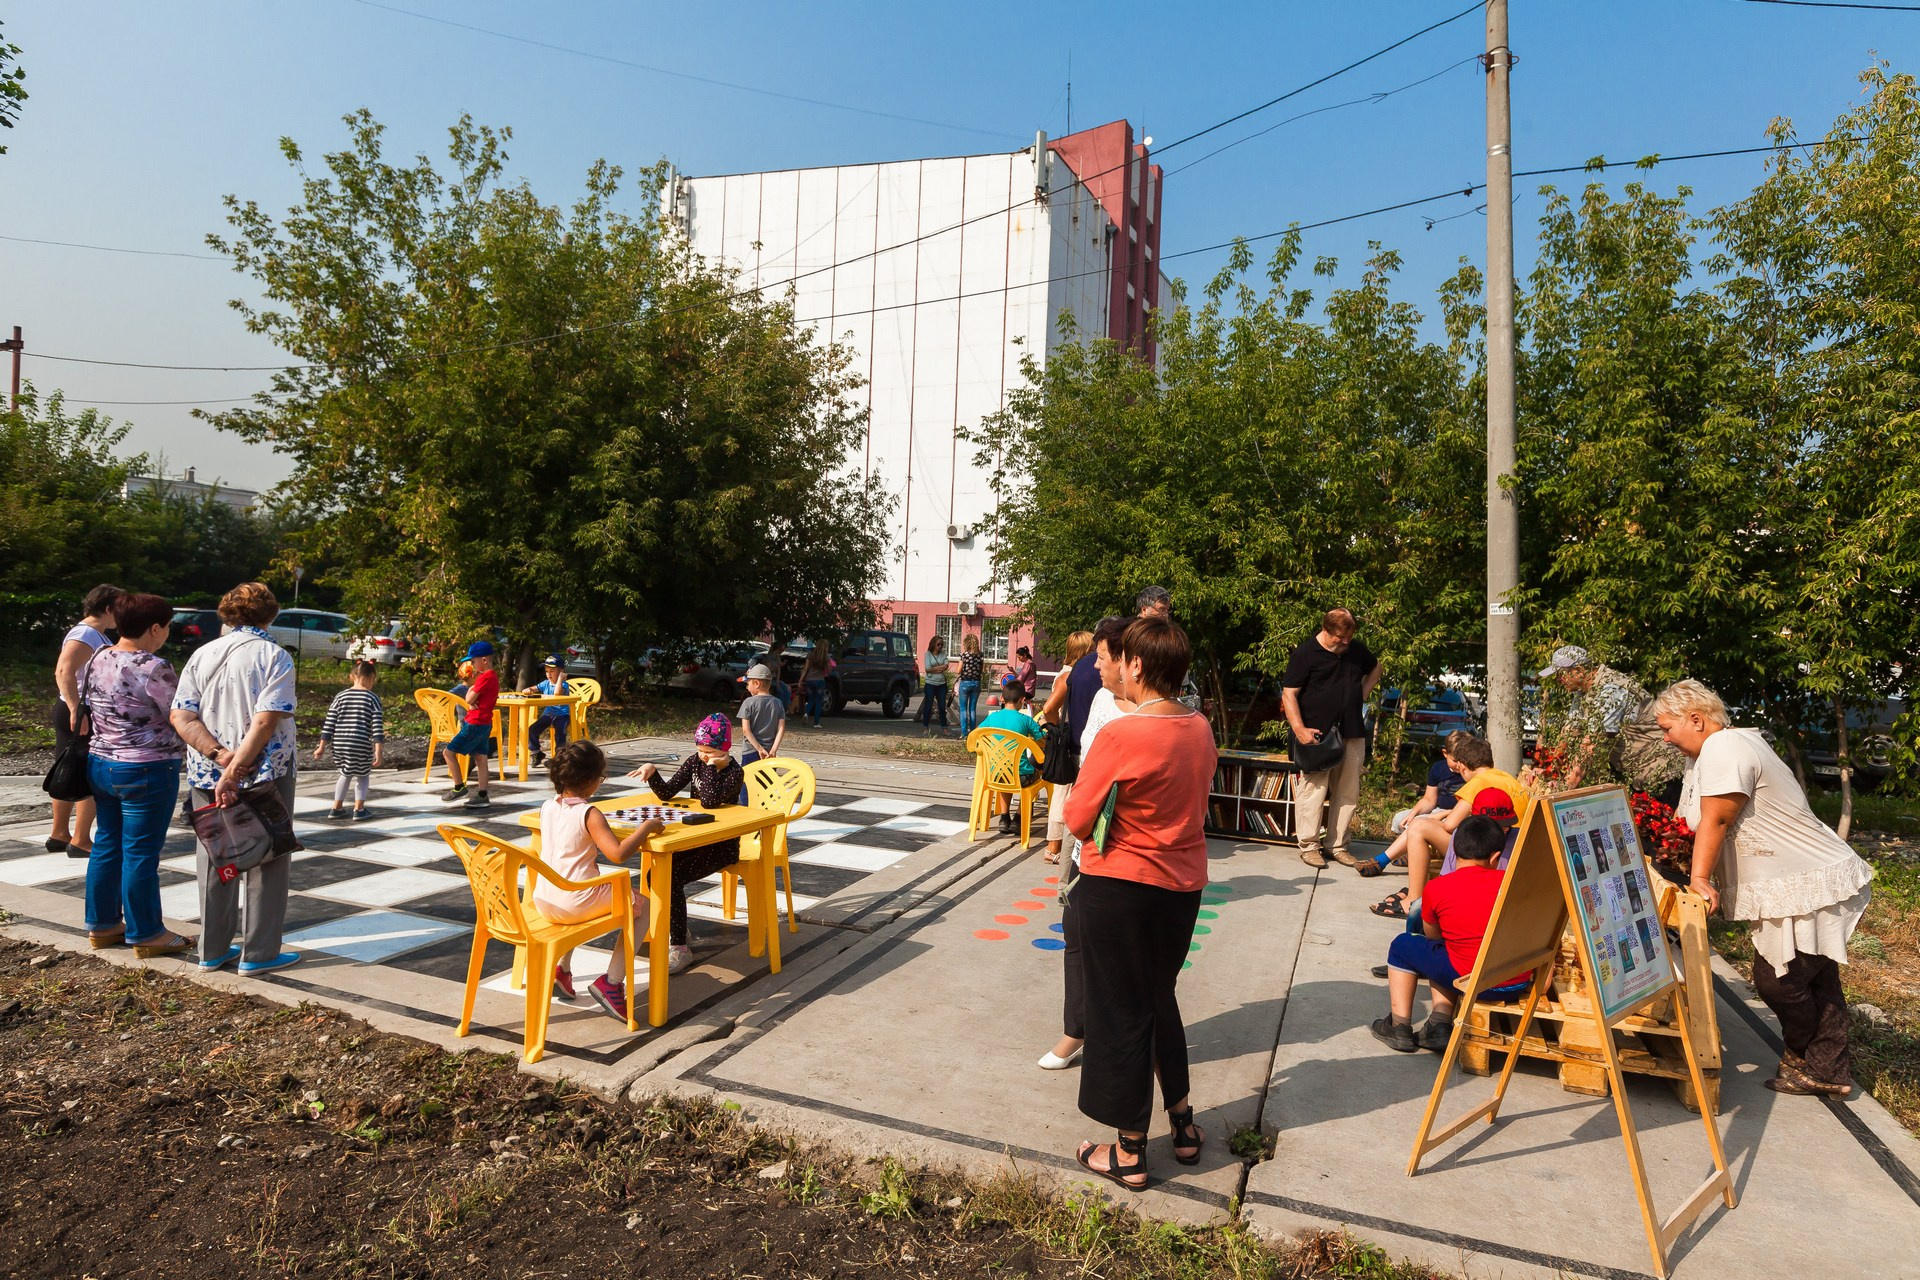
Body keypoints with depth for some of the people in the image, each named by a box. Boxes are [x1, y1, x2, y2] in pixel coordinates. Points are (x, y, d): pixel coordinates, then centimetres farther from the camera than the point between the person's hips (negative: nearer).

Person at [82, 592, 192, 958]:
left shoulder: (98, 658, 5)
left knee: (107, 844, 18)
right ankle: (146, 935, 10)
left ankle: (102, 924, 28)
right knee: (140, 853, 0)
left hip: (99, 763, 8)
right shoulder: (152, 668, -21)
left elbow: (85, 706, 16)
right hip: (146, 771, -8)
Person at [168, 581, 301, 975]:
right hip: (265, 774, -5)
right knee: (267, 861, 6)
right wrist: (235, 769, -18)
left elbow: (181, 717, -3)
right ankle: (259, 953, 11)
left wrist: (221, 757, -10)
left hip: (207, 775, 5)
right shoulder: (274, 657, -9)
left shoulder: (202, 655, 5)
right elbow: (265, 721, -20)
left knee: (214, 860, 15)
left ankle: (213, 949, 24)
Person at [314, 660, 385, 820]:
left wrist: (322, 747, 12)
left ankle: (337, 808, 28)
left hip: (340, 745, 4)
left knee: (345, 774, 26)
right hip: (361, 745, -4)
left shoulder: (340, 696, 7)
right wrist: (378, 751, -9)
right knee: (363, 776, 18)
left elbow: (329, 724, 7)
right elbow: (377, 727, -9)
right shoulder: (372, 698, -2)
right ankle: (359, 809, 13)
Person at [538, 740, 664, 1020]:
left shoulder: (547, 808, 4)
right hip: (576, 903, -7)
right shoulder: (589, 814, -16)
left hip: (543, 902, 8)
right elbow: (618, 853, -27)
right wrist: (646, 827, -15)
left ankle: (562, 968, 34)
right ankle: (611, 982, 3)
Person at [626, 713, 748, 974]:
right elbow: (667, 792, -4)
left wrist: (711, 766, -24)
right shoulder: (695, 761, 2)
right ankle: (678, 933, 6)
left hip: (722, 845, -6)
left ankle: (680, 948, -11)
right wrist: (651, 771, -22)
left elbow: (710, 801, -31)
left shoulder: (734, 773, -15)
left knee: (671, 878, -23)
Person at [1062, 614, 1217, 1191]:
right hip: (1183, 884, 7)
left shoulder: (1120, 735, -22)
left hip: (1119, 888, -6)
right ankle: (1182, 1122, 38)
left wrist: (1080, 791, 5)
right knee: (1161, 998, 25)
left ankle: (1130, 1151, 22)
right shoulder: (1200, 728, -2)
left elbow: (1077, 819, -14)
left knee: (1121, 1013, 9)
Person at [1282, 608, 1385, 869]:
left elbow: (1376, 668, 32)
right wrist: (1299, 729, -19)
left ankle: (1339, 845, 18)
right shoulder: (1305, 652, -7)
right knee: (1313, 791, -5)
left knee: (1348, 793, 8)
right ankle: (1309, 846, 6)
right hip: (1318, 734, -6)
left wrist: (1364, 692, 13)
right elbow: (1288, 694, -9)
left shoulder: (1356, 650, 11)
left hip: (1353, 733, 6)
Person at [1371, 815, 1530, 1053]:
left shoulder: (1436, 888, -6)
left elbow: (1432, 935, 9)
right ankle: (1440, 1026, 19)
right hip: (1518, 983, 5)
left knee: (1403, 945, 19)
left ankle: (1400, 1027, 15)